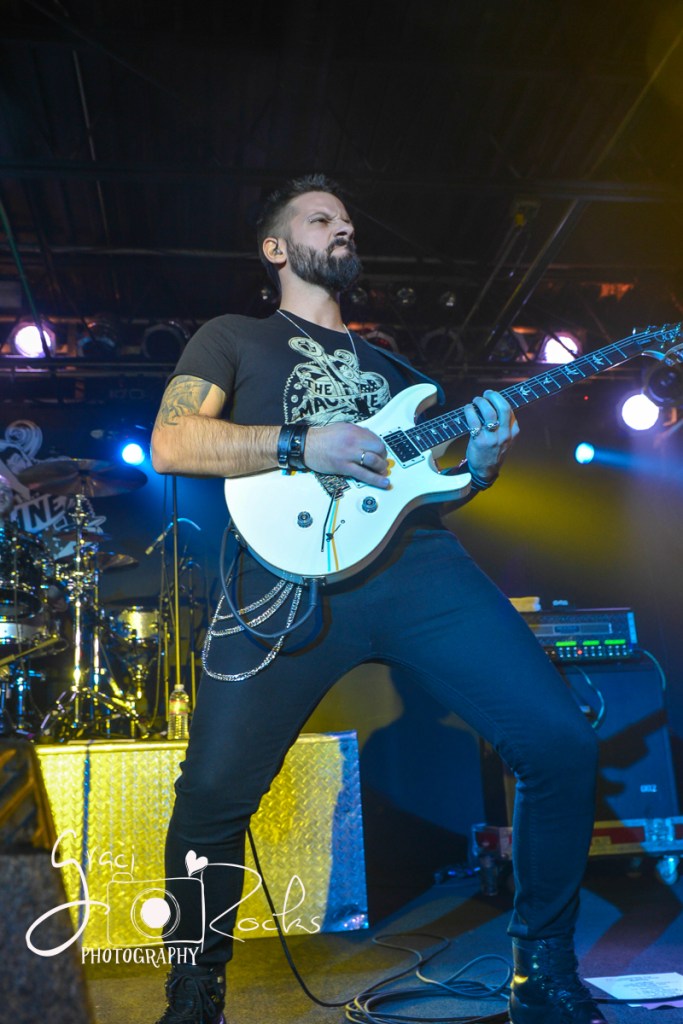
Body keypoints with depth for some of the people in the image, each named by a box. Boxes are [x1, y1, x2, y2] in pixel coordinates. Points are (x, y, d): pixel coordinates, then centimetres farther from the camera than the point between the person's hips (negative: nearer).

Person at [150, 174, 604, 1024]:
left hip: (420, 562, 4)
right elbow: (170, 442, 3)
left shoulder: (389, 364, 32)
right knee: (214, 791, -11)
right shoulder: (233, 337, 20)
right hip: (291, 577, -3)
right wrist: (304, 445, -8)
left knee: (560, 745, -7)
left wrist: (479, 464, 6)